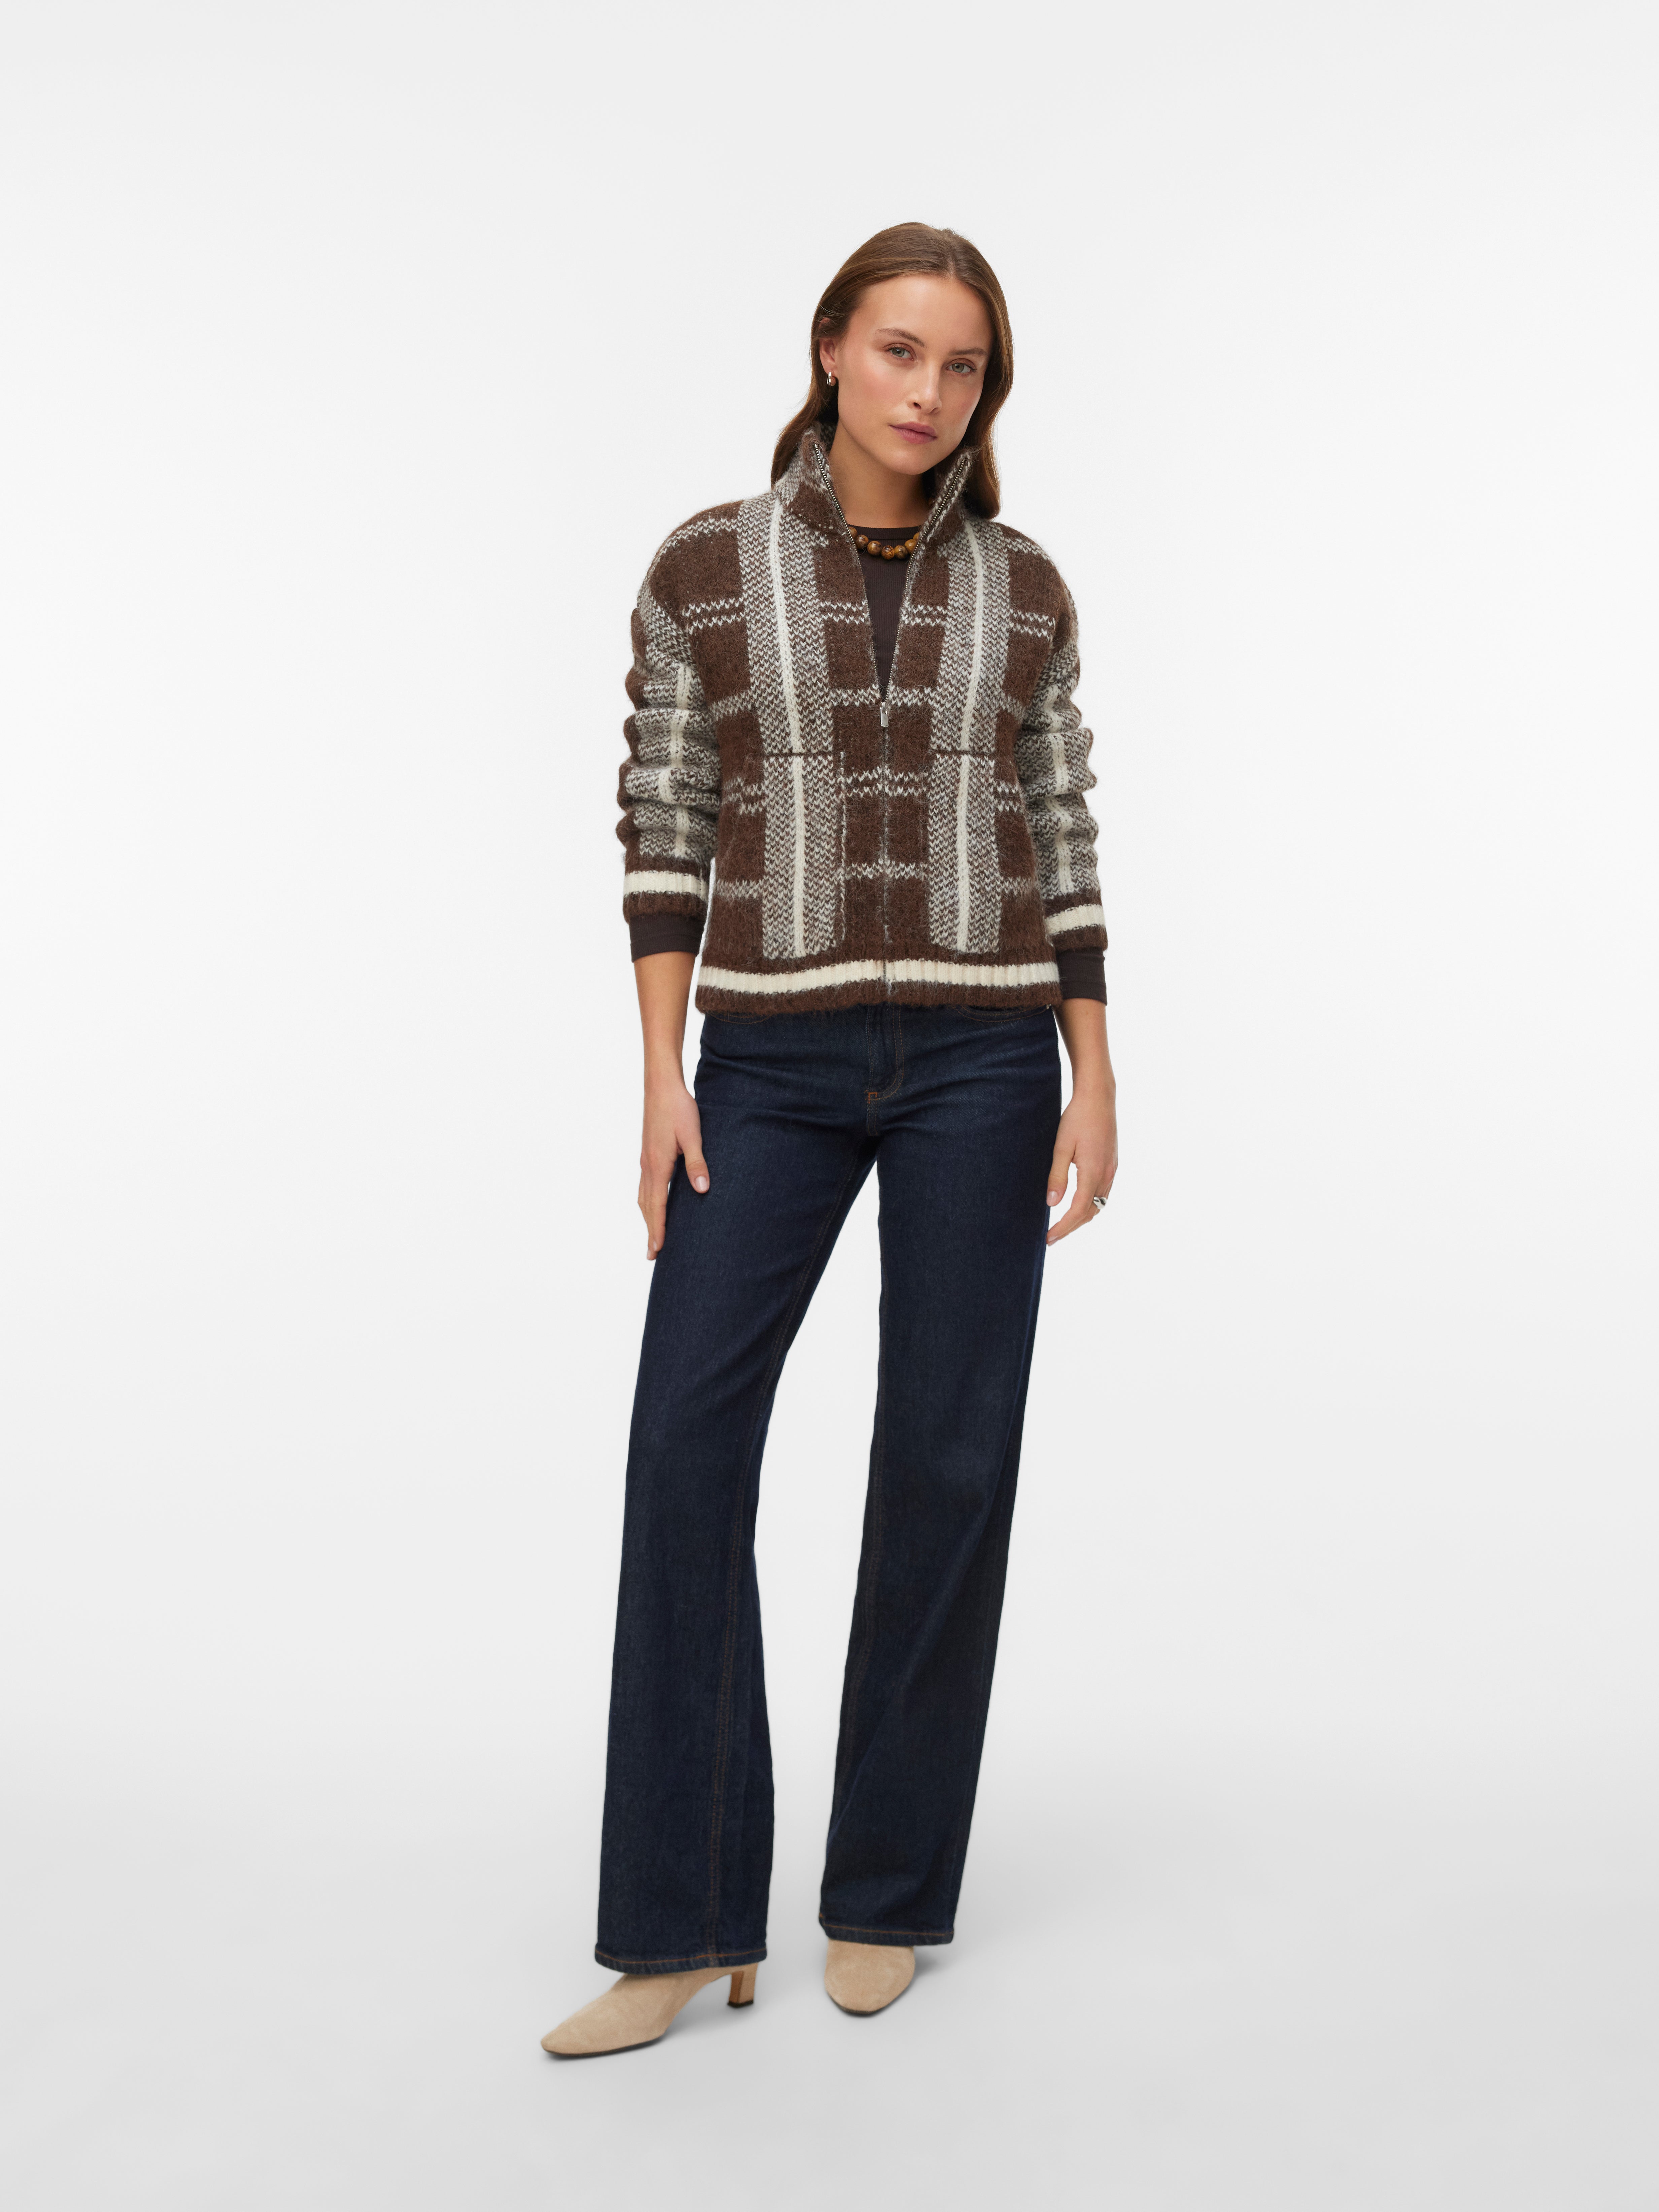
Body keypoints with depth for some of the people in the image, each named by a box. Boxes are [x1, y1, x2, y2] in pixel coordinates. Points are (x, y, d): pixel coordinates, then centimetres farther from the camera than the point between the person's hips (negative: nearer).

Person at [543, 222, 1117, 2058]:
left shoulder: (1022, 589, 8)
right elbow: (663, 828, 3)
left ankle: (885, 1890, 17)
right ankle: (682, 1928, 0)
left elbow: (1060, 844, 9)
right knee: (685, 1437, -10)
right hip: (776, 1058, 0)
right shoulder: (702, 570, 3)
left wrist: (1096, 1081, 0)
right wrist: (664, 1077, -6)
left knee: (946, 1457, 0)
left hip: (981, 1055, 1)